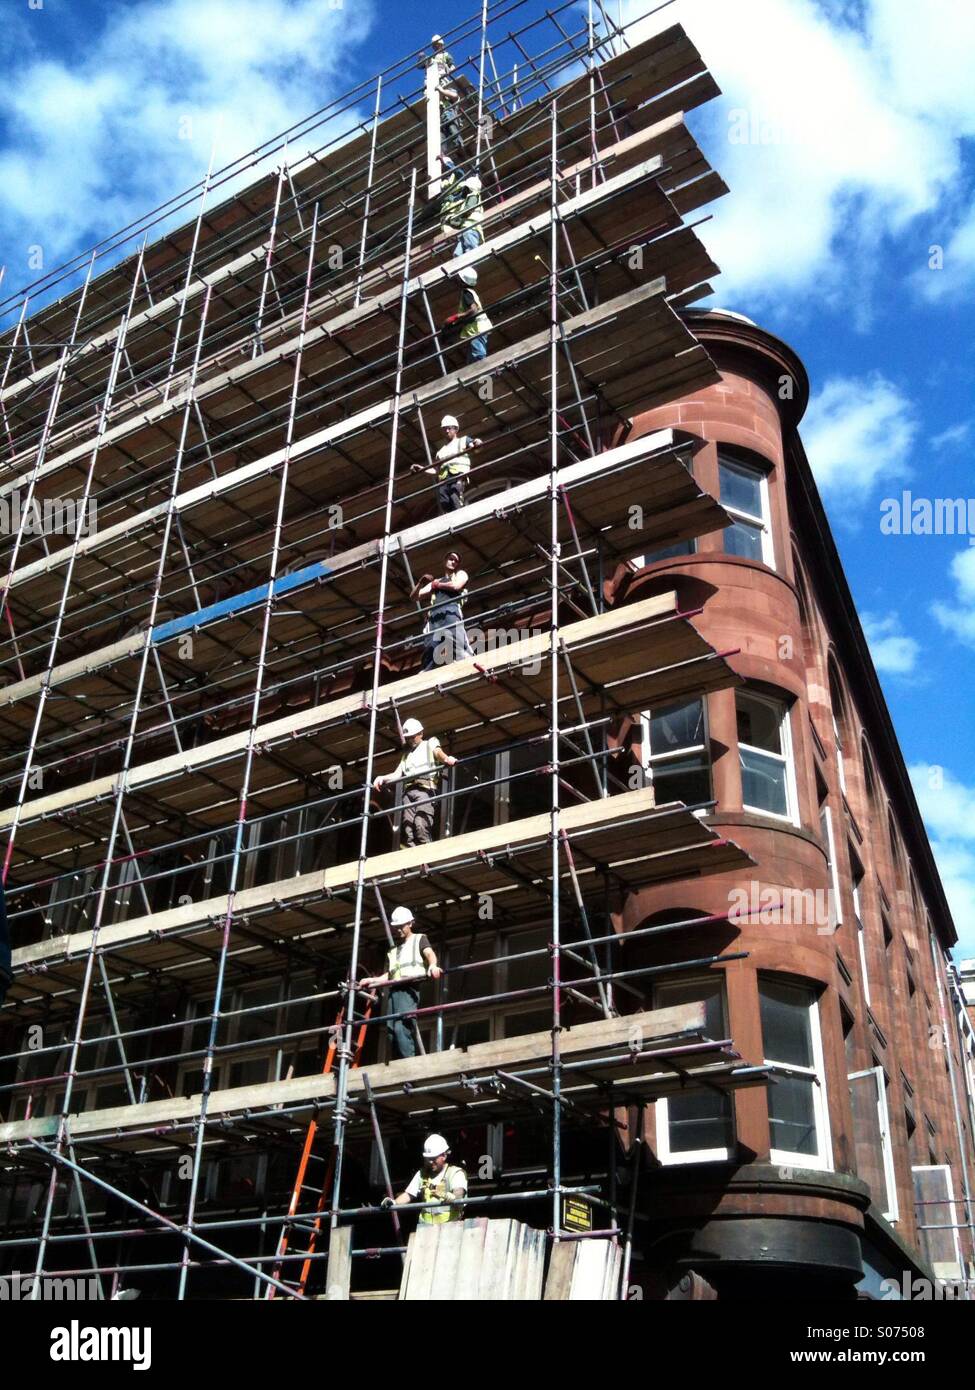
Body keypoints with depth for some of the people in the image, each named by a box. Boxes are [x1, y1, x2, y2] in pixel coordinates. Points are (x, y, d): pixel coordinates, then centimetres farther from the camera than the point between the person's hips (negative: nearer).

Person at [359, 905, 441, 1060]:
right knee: (391, 1030, -2)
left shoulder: (419, 939, 15)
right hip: (393, 990, 7)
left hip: (409, 988, -7)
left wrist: (433, 965, -29)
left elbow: (430, 954, -6)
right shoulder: (392, 949, 31)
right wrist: (372, 980, 14)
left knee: (401, 1027, -22)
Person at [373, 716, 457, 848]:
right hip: (408, 791, 5)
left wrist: (446, 759, -29)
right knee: (408, 828, -9)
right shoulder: (407, 754, 34)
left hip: (425, 789, -5)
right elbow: (397, 774, 22)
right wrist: (383, 779, 1)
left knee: (421, 825, -22)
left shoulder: (430, 743, 19)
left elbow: (438, 752, -4)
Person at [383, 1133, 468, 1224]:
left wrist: (451, 1197, -42)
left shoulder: (455, 1172, 1)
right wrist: (394, 1202, -7)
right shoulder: (422, 1174, 17)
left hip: (449, 1227, -4)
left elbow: (459, 1192, -18)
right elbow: (408, 1195, 14)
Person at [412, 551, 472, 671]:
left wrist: (437, 585, 15)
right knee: (429, 651, -14)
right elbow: (414, 596, 30)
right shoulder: (435, 582, 35)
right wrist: (421, 582, 11)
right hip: (433, 616, 4)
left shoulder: (460, 574, 26)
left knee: (457, 644, -26)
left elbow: (456, 586, 2)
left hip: (451, 611, -4)